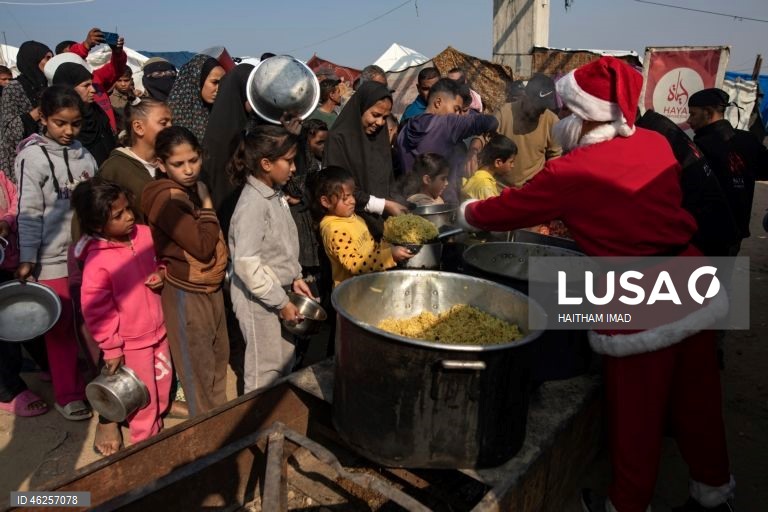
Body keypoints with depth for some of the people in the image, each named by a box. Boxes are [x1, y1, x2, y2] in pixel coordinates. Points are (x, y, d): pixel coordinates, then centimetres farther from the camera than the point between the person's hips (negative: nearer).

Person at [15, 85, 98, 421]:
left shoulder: (84, 155, 7)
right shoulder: (32, 157, -7)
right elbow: (29, 212, -9)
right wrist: (27, 259, -11)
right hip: (52, 257, -4)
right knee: (61, 327, 7)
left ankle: (90, 383, 26)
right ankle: (67, 394, 21)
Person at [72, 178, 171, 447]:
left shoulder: (144, 234, -8)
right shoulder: (97, 261, -25)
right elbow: (95, 310, -18)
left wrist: (161, 276, -9)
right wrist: (110, 347, -12)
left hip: (158, 329, 6)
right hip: (131, 341, -6)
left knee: (163, 382, 23)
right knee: (144, 393, 10)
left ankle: (157, 423, 49)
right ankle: (145, 439, 35)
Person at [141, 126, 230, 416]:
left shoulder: (195, 188, 5)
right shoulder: (166, 198, -21)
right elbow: (202, 246, -25)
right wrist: (206, 205, -16)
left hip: (212, 286, 9)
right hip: (187, 293, -9)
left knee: (219, 356, 21)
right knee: (199, 367, 6)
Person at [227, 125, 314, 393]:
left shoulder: (274, 193, 3)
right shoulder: (253, 204, -24)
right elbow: (246, 264, -26)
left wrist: (295, 277, 7)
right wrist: (281, 302, -20)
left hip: (278, 290, 9)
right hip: (258, 298, -8)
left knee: (286, 361, 21)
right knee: (266, 369, 9)